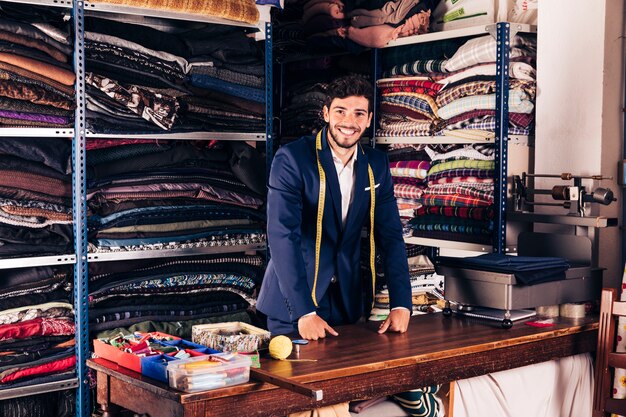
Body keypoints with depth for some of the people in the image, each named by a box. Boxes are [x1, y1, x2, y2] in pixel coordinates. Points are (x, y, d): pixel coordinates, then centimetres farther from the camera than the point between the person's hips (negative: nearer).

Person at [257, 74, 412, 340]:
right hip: (292, 302, -4)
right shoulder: (291, 159, -15)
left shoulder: (377, 165, 1)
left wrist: (401, 304, -11)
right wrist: (304, 312, -29)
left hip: (348, 300, 5)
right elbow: (282, 235, -22)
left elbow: (390, 235, 1)